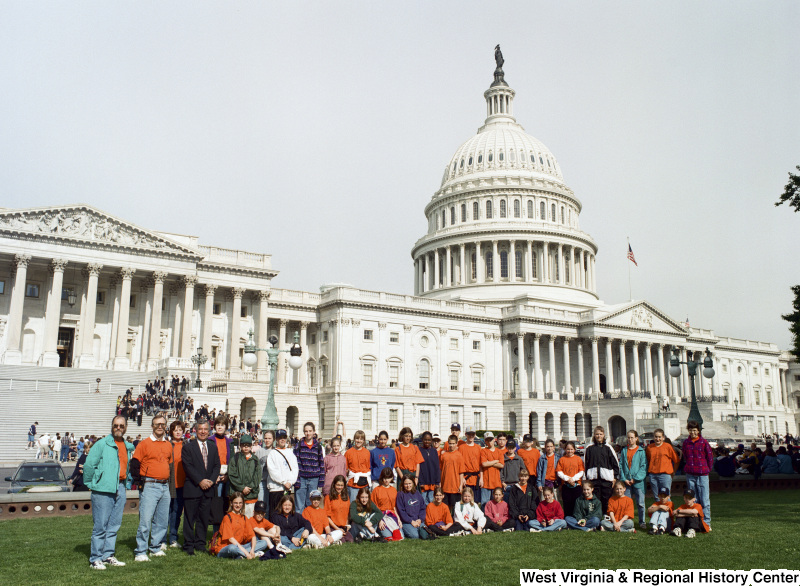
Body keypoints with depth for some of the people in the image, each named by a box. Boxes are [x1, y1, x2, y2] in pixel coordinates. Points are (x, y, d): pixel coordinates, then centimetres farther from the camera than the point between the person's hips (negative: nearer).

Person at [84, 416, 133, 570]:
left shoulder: (128, 447, 14)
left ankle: (108, 556, 19)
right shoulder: (102, 444, -5)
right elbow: (89, 464, -6)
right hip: (103, 489, -6)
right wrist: (90, 484, -3)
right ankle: (95, 559, 4)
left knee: (114, 525, 10)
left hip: (120, 489, 6)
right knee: (100, 526, -3)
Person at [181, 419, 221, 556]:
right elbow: (188, 466, -9)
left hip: (208, 488, 4)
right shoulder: (188, 447, -1)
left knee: (204, 518, 9)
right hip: (192, 488, -4)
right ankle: (189, 546, 8)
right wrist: (200, 481, -15)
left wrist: (211, 480, -7)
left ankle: (200, 544, 18)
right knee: (190, 518, 0)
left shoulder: (213, 448, 14)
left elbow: (217, 466, 10)